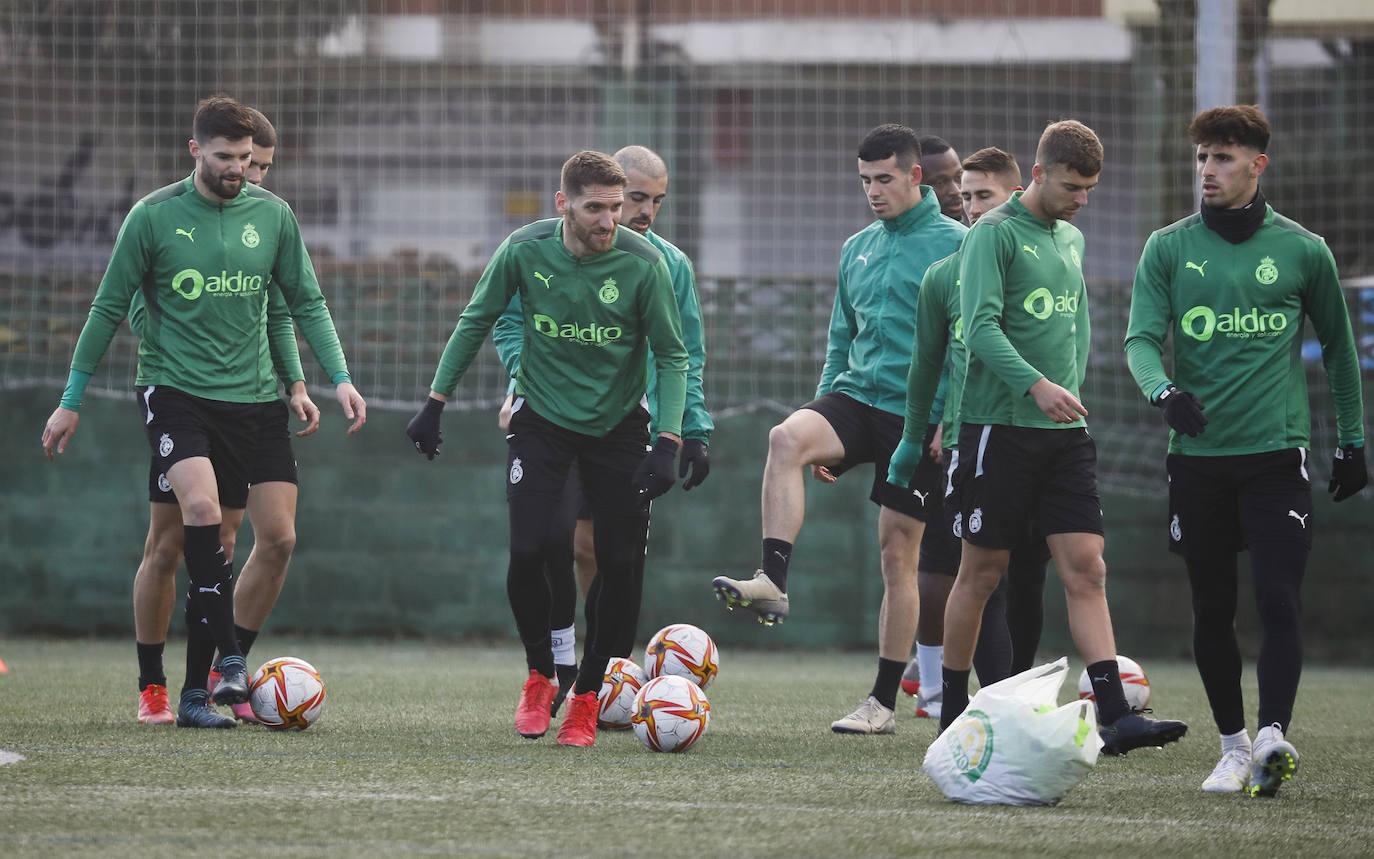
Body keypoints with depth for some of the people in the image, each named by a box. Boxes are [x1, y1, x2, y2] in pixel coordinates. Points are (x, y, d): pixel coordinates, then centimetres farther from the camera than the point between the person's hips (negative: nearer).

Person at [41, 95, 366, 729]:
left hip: (248, 394, 3)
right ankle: (229, 657, -25)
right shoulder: (153, 217, -4)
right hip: (172, 387, -3)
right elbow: (108, 310, 3)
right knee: (201, 506, -27)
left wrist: (339, 377, 1)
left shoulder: (272, 216, 4)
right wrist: (71, 401, 4)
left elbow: (306, 303, 12)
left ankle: (196, 689, 9)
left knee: (213, 542, 3)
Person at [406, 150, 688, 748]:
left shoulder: (642, 263, -16)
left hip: (617, 424, 0)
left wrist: (667, 442, -18)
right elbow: (477, 322, 3)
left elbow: (672, 356, -8)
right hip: (543, 421, 0)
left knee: (619, 565, -4)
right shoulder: (525, 250, -13)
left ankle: (586, 695, 15)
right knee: (526, 552, -12)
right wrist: (435, 402, 3)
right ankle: (539, 677, 13)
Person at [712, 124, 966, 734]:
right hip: (855, 398, 5)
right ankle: (772, 582, -35)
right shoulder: (857, 249, 15)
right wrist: (823, 425, 16)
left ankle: (883, 703, 7)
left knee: (898, 553, -1)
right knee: (786, 438, -28)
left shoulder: (953, 244, -4)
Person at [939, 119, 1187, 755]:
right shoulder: (994, 234, -7)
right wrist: (1037, 385, -29)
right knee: (983, 571, 2)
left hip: (1065, 433, 6)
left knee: (1085, 569, -5)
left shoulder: (1072, 240, 16)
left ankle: (1114, 715, -12)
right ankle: (953, 713, 15)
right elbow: (979, 326, -18)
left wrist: (1070, 387, 14)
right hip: (1000, 426, -6)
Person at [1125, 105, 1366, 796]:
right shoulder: (1168, 248, 5)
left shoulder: (1302, 251, 5)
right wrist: (1165, 390, -24)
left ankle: (1273, 737, -23)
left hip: (1277, 454, -1)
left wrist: (1352, 440, 16)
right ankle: (1233, 746, 15)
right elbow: (1141, 339, -3)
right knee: (1212, 612, 5)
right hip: (1197, 455, 2)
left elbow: (1338, 346, 16)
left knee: (1279, 602, -15)